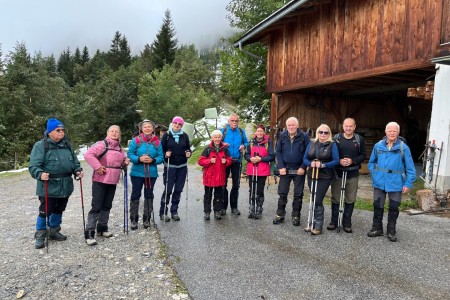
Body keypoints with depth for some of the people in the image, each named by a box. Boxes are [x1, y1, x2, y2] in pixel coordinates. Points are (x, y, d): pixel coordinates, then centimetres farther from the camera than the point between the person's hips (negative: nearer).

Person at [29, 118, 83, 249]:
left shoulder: (66, 145, 11)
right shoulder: (40, 145, -9)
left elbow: (74, 161, 18)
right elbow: (33, 166, -15)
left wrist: (78, 170, -1)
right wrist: (40, 174, -34)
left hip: (65, 186, 6)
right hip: (48, 186, -6)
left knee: (59, 210, 18)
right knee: (45, 211, 2)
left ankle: (54, 231, 35)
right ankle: (40, 236, 19)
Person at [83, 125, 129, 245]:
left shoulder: (120, 148, 12)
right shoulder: (102, 144, -13)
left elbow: (121, 162, 24)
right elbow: (88, 155, -24)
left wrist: (125, 162, 2)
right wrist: (98, 166, -24)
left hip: (112, 181, 7)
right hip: (100, 181, -7)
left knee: (107, 206, 15)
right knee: (96, 207, -6)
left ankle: (102, 228, 29)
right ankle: (89, 232, 2)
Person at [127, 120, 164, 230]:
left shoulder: (157, 142, 1)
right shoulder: (136, 140, -4)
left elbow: (161, 157, 1)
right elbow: (130, 154, -4)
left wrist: (153, 160, -17)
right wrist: (139, 159, -20)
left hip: (151, 173, 2)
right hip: (137, 173, -2)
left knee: (149, 195, 10)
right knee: (135, 195, 4)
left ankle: (146, 219, 24)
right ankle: (133, 219, 17)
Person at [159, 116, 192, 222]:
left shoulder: (185, 136, 5)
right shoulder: (167, 135, -1)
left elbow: (188, 149, 13)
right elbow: (161, 149, 2)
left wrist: (188, 153, -7)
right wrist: (165, 154, -18)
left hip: (182, 167, 3)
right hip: (170, 166, -3)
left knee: (178, 190, 7)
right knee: (168, 189, -4)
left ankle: (174, 211, 20)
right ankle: (163, 212, 11)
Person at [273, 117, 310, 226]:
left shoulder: (304, 136, -5)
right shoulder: (282, 136, 1)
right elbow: (278, 152, 2)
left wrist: (303, 167, -13)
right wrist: (281, 167, -7)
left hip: (299, 170, -2)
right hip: (285, 169, 2)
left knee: (298, 194, 7)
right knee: (282, 193, 6)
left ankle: (296, 216, 19)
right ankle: (280, 214, 17)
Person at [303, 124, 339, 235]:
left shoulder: (332, 145, -5)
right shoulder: (311, 144, 7)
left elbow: (336, 161, -10)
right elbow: (305, 158, 7)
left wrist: (323, 165, -22)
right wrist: (311, 163, -14)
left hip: (325, 177, -4)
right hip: (312, 175, 4)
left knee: (318, 201, -6)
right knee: (314, 200, 12)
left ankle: (318, 226, 7)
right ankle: (313, 223, 23)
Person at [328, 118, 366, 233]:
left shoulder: (360, 140, 1)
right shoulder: (336, 138, 0)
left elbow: (363, 155, 2)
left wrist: (352, 161, -15)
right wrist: (339, 161, -16)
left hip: (353, 174, 0)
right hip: (337, 173, 0)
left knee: (350, 199, 7)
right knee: (335, 198, 7)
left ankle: (347, 222, 21)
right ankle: (334, 221, 21)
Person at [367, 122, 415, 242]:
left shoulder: (403, 147, -8)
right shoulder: (378, 146, 0)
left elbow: (410, 168, -5)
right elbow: (371, 162, 13)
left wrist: (408, 183, -9)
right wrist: (374, 173, 0)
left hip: (396, 184, -2)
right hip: (379, 183, 2)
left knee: (394, 208, 11)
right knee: (377, 206, 11)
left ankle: (391, 231, 27)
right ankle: (377, 228, 27)